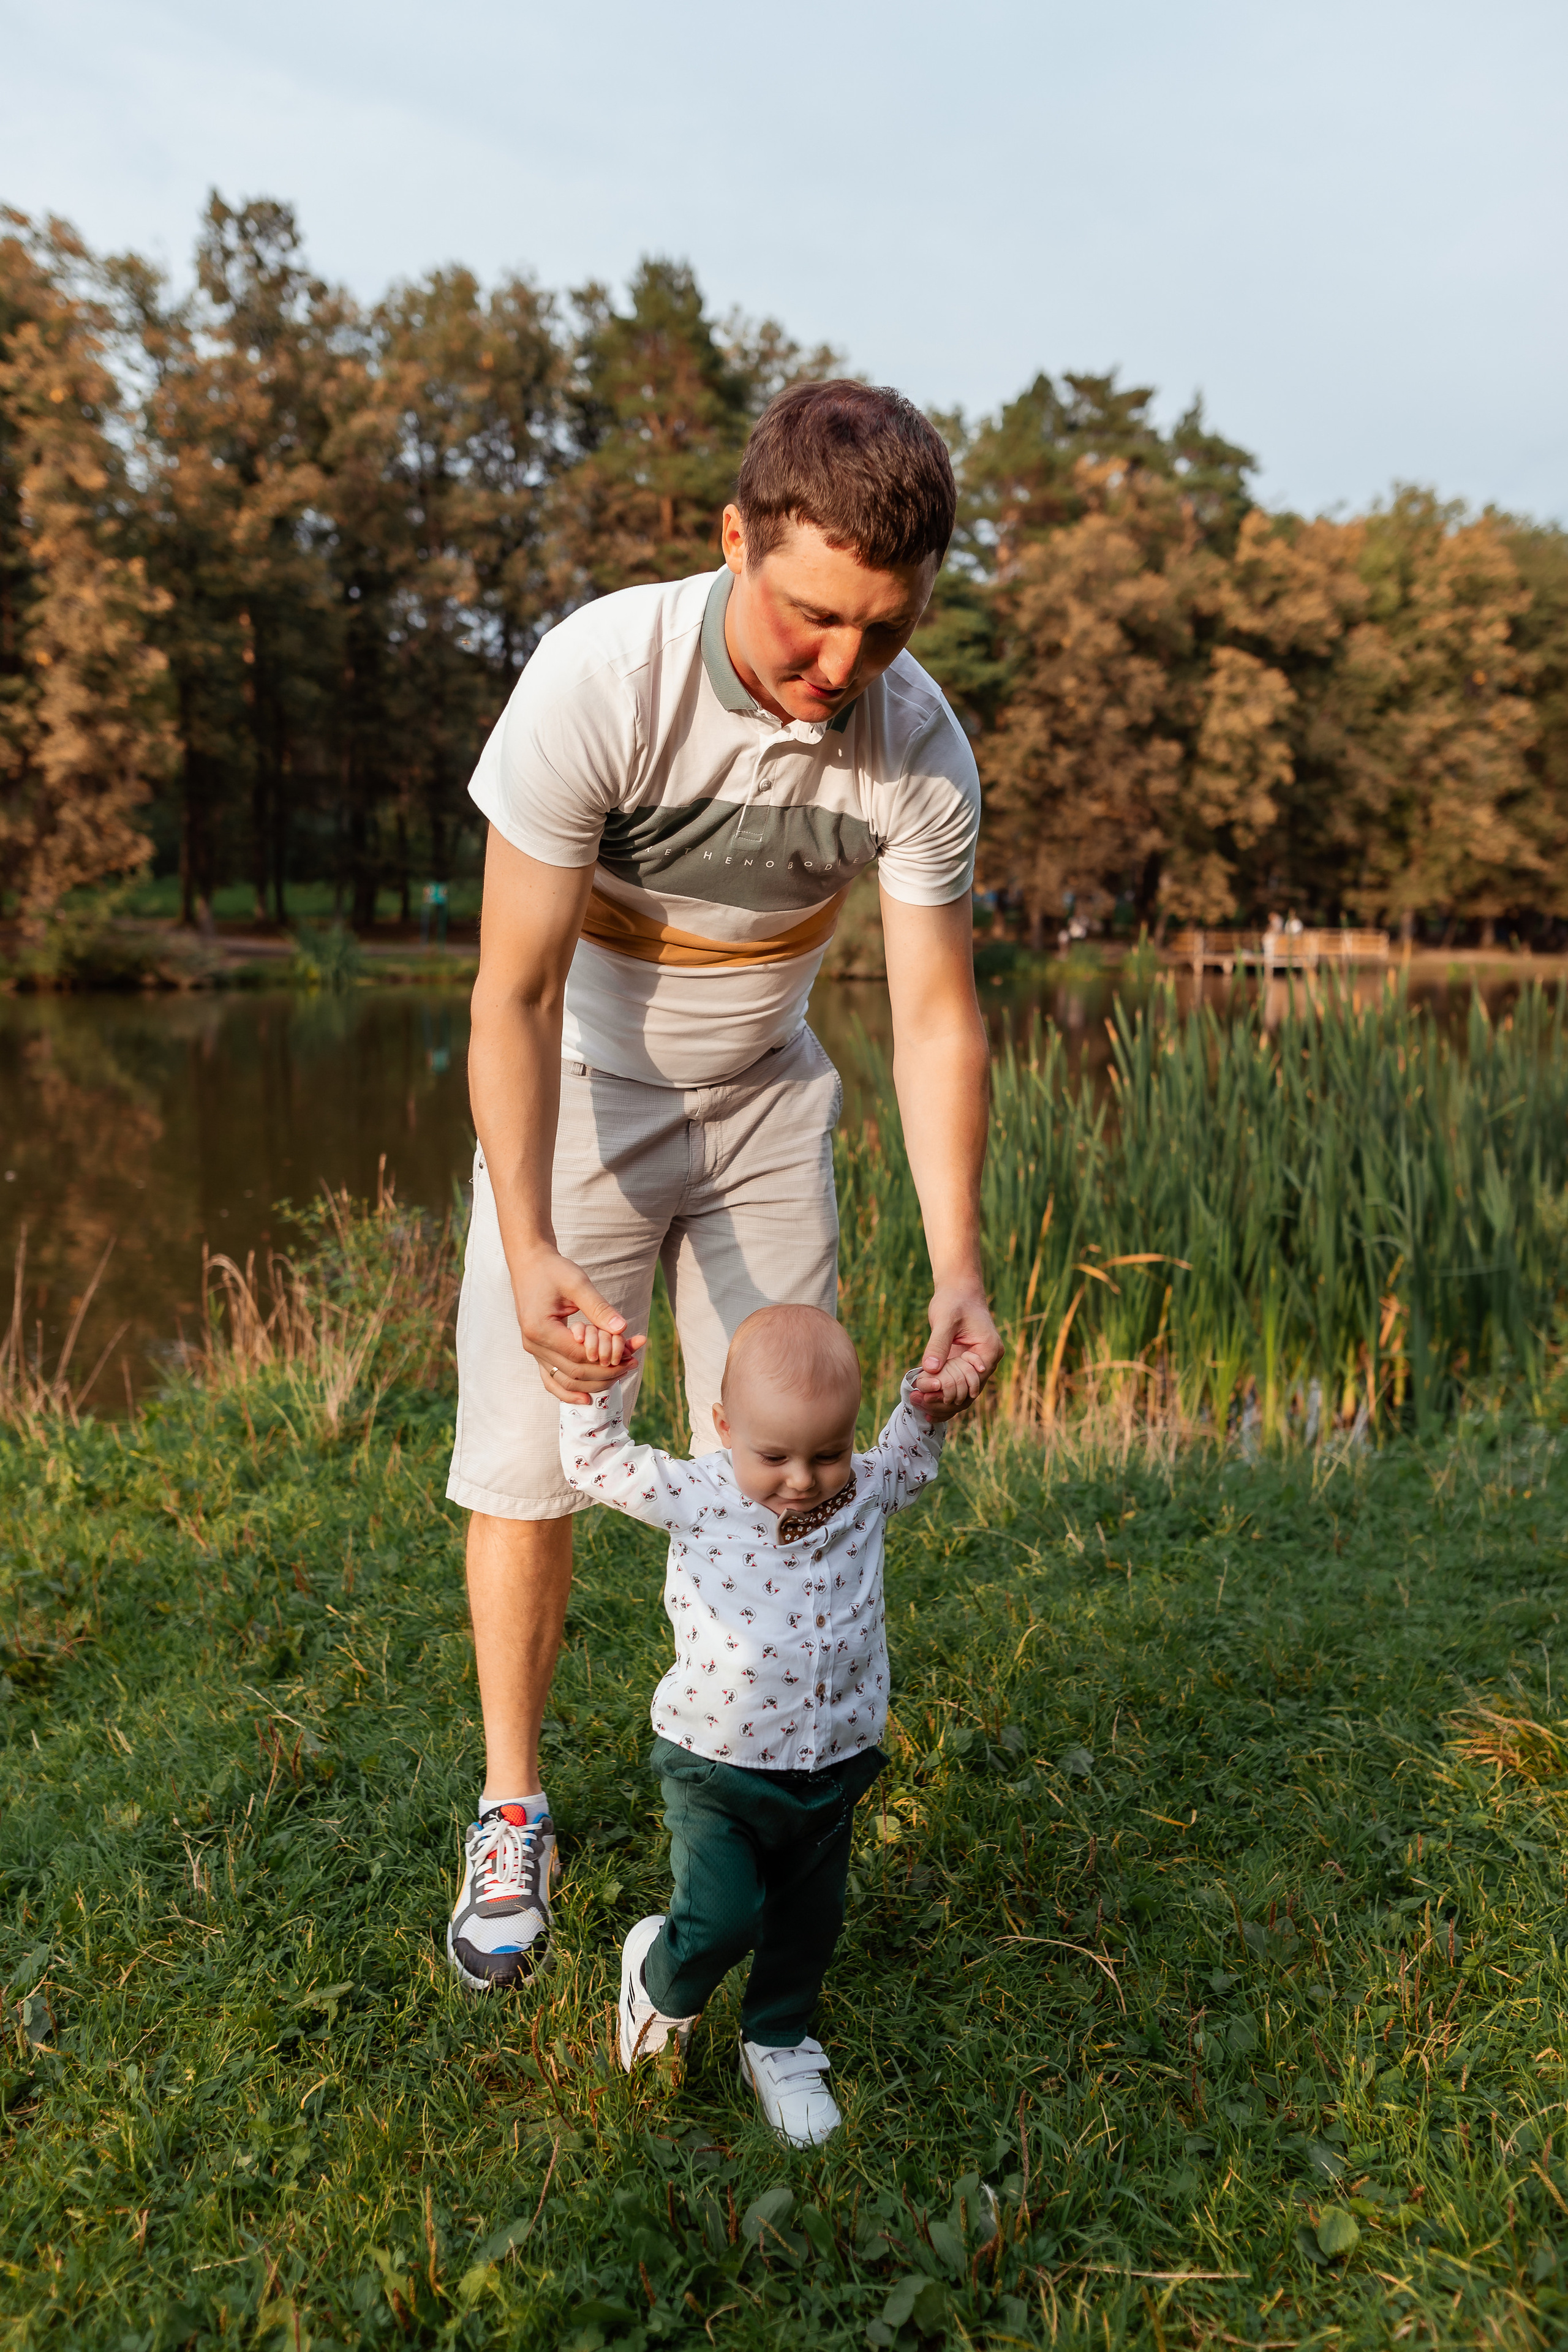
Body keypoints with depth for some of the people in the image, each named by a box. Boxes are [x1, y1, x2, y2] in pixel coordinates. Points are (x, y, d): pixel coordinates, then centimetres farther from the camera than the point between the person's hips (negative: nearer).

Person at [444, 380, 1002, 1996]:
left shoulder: (919, 747, -19)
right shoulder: (599, 679, -29)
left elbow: (934, 1016, -14)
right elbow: (515, 994, -25)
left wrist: (956, 1268, -24)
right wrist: (530, 1249, -35)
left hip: (765, 1105, 3)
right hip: (573, 1094, -2)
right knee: (528, 1468, -1)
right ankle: (511, 1813, 19)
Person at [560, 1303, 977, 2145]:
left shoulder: (863, 1494, -6)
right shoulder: (695, 1498, -15)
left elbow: (908, 1458, 16)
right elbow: (596, 1461, -5)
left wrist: (932, 1403, -1)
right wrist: (593, 1382, -19)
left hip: (832, 1769, 4)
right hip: (718, 1769, -4)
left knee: (809, 1921, 18)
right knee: (722, 1920, -11)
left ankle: (778, 2044, 45)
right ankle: (660, 1980, 25)